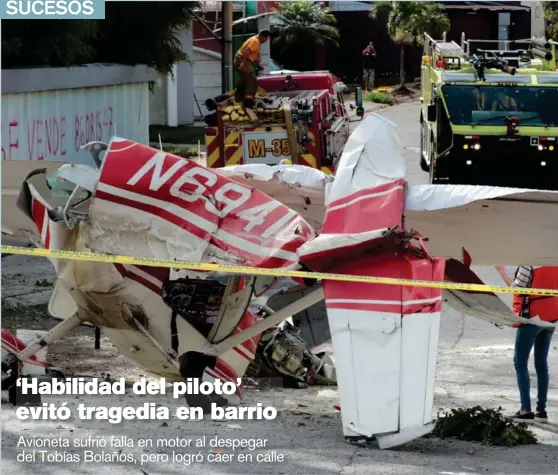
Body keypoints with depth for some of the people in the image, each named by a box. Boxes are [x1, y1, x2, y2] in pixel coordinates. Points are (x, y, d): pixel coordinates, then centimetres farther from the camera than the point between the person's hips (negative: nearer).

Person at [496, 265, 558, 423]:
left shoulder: (528, 261, -16)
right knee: (541, 363, 14)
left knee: (520, 362, 0)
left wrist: (502, 271, -5)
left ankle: (526, 410, -8)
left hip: (532, 315, -7)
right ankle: (541, 410, 13)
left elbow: (517, 288, -14)